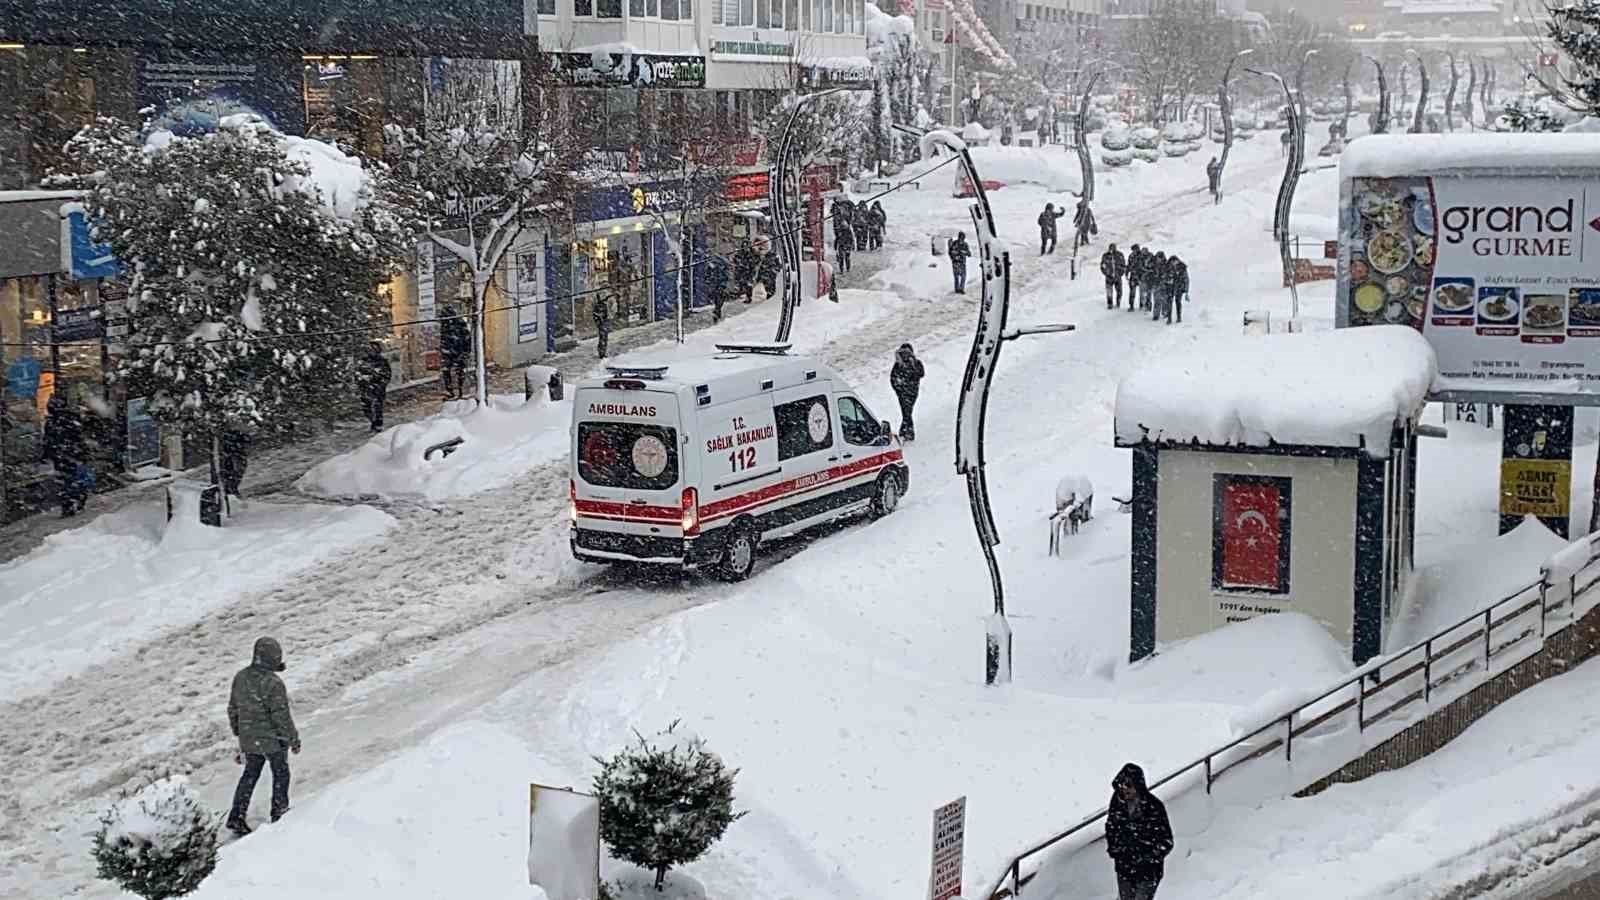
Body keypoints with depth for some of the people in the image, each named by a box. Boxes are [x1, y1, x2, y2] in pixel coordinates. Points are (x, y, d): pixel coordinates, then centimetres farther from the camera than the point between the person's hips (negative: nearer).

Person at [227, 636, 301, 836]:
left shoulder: (240, 677, -3)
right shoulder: (272, 683, -26)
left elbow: (233, 709, 7)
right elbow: (281, 715, -21)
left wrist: (238, 732, 22)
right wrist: (293, 738, -8)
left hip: (248, 739, 6)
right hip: (273, 739, -6)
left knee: (250, 775, 18)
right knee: (280, 774, 15)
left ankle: (237, 816, 13)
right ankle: (280, 813, 26)